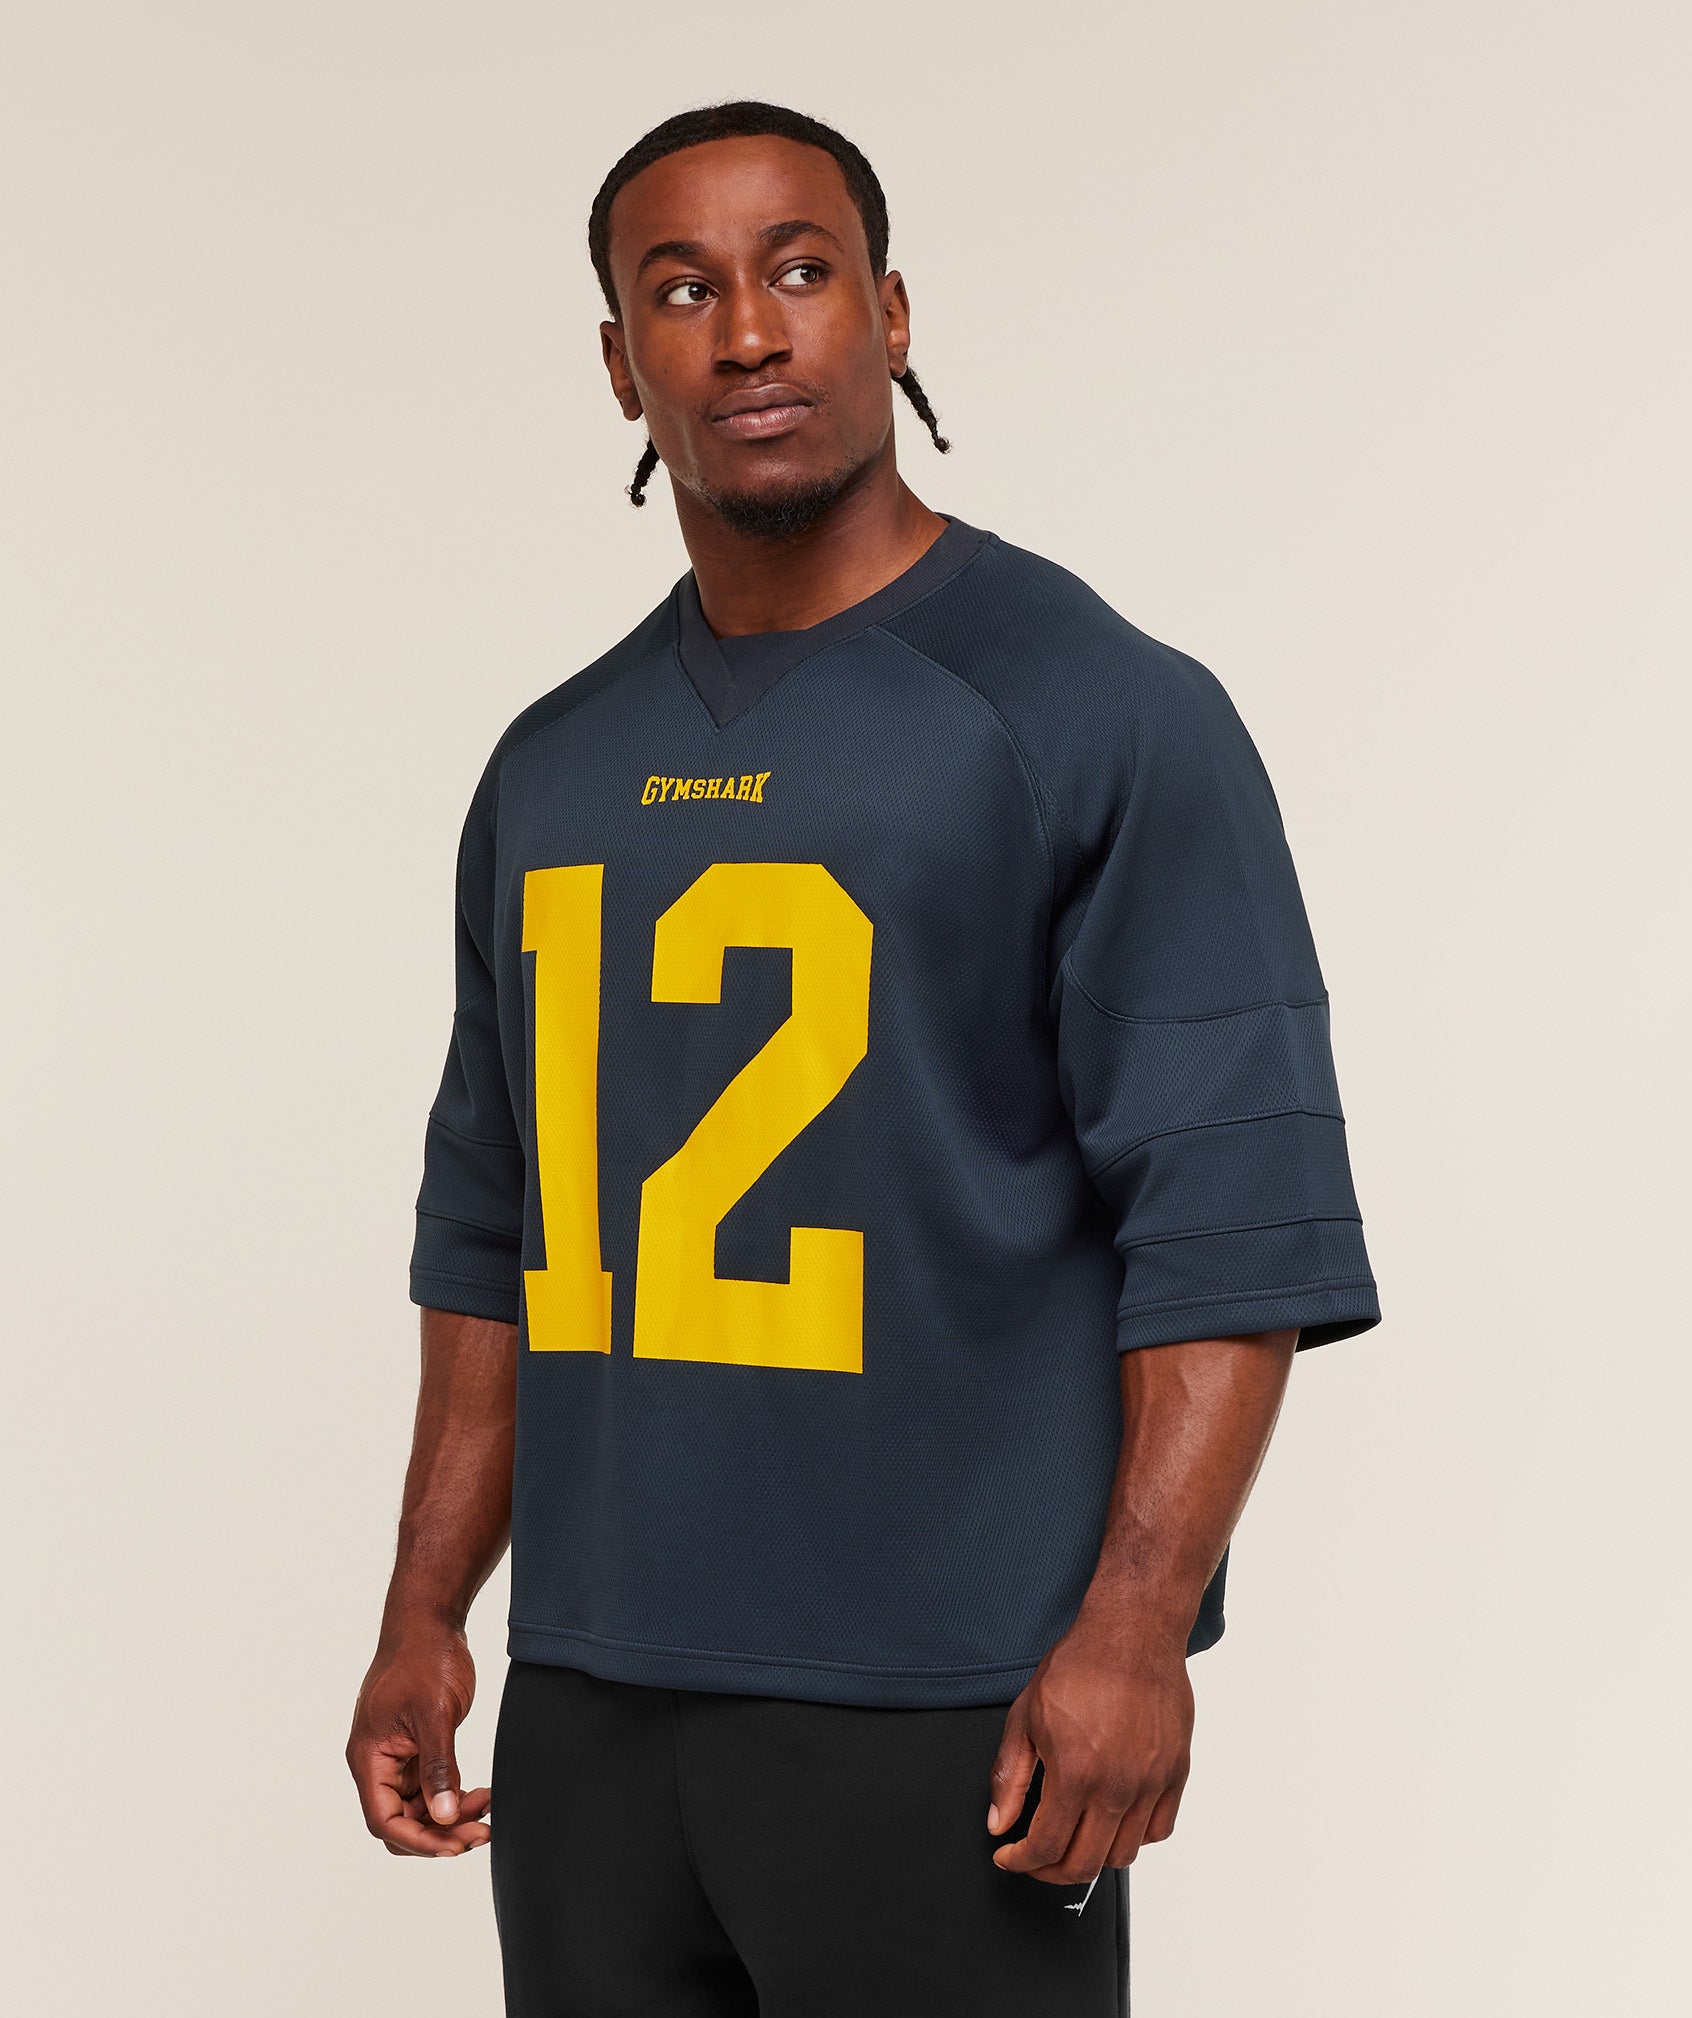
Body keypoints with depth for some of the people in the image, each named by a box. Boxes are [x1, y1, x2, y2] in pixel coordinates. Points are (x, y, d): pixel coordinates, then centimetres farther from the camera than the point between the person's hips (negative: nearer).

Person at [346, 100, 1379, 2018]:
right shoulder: (553, 770, 14)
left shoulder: (1102, 713, -4)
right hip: (587, 1701, 6)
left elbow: (1235, 1212, -10)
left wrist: (1132, 1627, -18)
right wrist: (424, 1617, 12)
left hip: (944, 1722, -5)